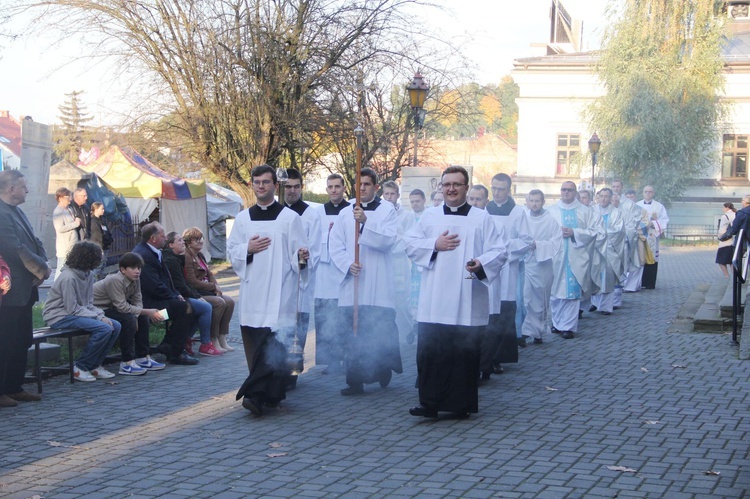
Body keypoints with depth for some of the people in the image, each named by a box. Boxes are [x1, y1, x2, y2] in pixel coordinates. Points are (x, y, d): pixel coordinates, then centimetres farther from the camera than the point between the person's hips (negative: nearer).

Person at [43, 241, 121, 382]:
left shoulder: (88, 274, 4)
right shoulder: (68, 277, -22)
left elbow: (89, 304, 7)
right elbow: (72, 309, -21)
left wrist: (101, 316, -10)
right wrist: (98, 317, -20)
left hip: (78, 313, 9)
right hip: (60, 317, -9)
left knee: (115, 326, -2)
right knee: (104, 328, -24)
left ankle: (94, 366, 5)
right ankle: (80, 368, -12)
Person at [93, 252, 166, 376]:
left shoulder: (135, 279, -3)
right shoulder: (115, 280, -29)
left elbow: (137, 300, -2)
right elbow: (122, 307, -31)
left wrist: (136, 317, -22)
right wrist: (148, 312, -29)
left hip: (111, 307, 10)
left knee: (142, 318, 6)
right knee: (128, 319, -27)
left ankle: (143, 358, 12)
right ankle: (127, 363, -24)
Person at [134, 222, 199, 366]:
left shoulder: (152, 252, 13)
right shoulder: (143, 255, -21)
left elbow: (165, 278, 20)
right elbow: (155, 288, -24)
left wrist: (176, 294, 6)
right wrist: (175, 297, -13)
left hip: (154, 298, 11)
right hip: (148, 303, -11)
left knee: (187, 305, 1)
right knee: (183, 308, -20)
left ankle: (168, 345, 7)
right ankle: (175, 353, -12)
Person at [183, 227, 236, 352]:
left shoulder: (200, 256, 18)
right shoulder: (186, 257, -13)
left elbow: (209, 274, 18)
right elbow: (192, 282, -19)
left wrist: (216, 287, -4)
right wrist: (213, 286, -12)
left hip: (207, 291, 9)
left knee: (229, 301, -9)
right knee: (219, 302, -27)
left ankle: (222, 340, -7)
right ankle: (213, 341, -21)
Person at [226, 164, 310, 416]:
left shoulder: (290, 217, 2)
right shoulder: (243, 218, 13)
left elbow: (297, 255, 1)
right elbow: (231, 251, 14)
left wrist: (301, 258, -22)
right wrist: (248, 249, -6)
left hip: (279, 291, -4)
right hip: (252, 290, 4)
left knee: (273, 343, -14)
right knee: (254, 345, 5)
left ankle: (257, 395, -18)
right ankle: (271, 394, 16)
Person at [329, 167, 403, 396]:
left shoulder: (387, 210, 4)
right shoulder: (345, 213, 13)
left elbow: (388, 240, -11)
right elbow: (335, 245, 8)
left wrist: (365, 222, -22)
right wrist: (348, 264, -9)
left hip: (378, 286, -3)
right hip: (352, 283, 3)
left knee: (381, 332, -4)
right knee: (353, 335, 1)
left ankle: (384, 369, 18)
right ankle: (355, 381, 5)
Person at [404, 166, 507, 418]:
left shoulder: (482, 218, 6)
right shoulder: (429, 216, 13)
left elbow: (499, 252, -1)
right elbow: (410, 244, 10)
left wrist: (482, 264, -21)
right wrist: (434, 245, -6)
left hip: (467, 303, -1)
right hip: (434, 303, 2)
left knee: (465, 353, 1)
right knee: (430, 351, -3)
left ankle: (462, 404, 12)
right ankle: (429, 403, 2)